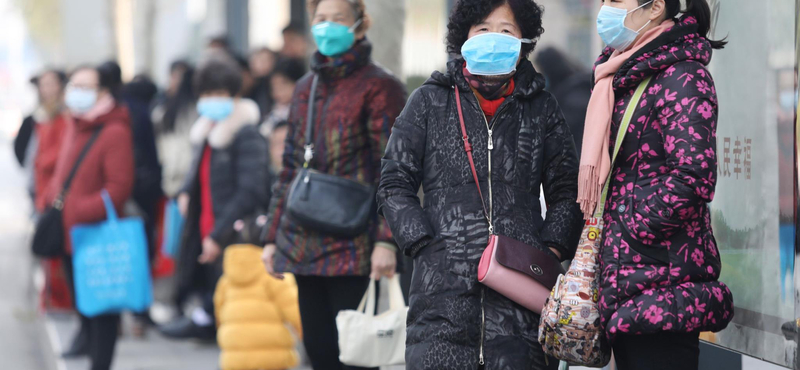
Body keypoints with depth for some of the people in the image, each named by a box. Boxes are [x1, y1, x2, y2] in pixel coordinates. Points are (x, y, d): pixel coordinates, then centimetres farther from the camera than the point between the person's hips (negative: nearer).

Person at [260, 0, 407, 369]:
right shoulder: (306, 88, 17)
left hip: (354, 249, -7)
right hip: (306, 247, 7)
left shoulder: (378, 87, -3)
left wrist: (386, 240, -19)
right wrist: (273, 236, 16)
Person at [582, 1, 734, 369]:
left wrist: (631, 233, -15)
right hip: (627, 282, 9)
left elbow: (694, 177, -23)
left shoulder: (680, 77, -11)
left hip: (661, 282, -9)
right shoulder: (626, 79, 17)